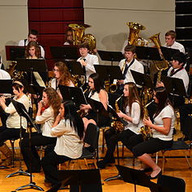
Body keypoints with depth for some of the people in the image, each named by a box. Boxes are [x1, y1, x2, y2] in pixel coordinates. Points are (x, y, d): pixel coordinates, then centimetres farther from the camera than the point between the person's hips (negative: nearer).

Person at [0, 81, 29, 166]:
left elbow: (9, 110, -22)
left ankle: (9, 156, -1)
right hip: (9, 125, 9)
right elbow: (7, 110, 12)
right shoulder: (15, 97, 13)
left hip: (18, 128, -9)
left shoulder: (24, 100, -16)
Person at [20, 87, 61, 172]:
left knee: (24, 143, -10)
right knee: (26, 137, 22)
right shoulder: (52, 107, 6)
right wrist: (41, 108, 3)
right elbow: (42, 119, 15)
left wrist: (39, 108, -5)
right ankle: (36, 162, 27)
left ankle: (34, 167, 1)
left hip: (49, 137, -11)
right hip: (47, 133, 11)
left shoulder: (49, 110, -24)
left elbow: (38, 120, -14)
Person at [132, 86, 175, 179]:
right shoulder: (162, 107, 12)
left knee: (136, 150, -19)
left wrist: (151, 125, -15)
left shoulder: (167, 110, -20)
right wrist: (150, 124, 4)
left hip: (164, 141, -10)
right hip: (156, 137, 10)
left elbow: (166, 130, -23)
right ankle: (148, 165, 10)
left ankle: (156, 169, -8)